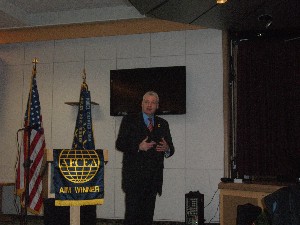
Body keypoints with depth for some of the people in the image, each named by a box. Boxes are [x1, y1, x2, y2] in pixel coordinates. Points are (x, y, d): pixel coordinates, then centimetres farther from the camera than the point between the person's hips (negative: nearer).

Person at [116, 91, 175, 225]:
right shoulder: (129, 121, 5)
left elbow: (171, 149, 15)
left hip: (153, 177, 4)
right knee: (132, 212, -7)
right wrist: (138, 147, -16)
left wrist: (167, 149, -8)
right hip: (134, 176, -3)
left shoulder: (163, 124, 16)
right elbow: (119, 144, -2)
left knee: (148, 214, 5)